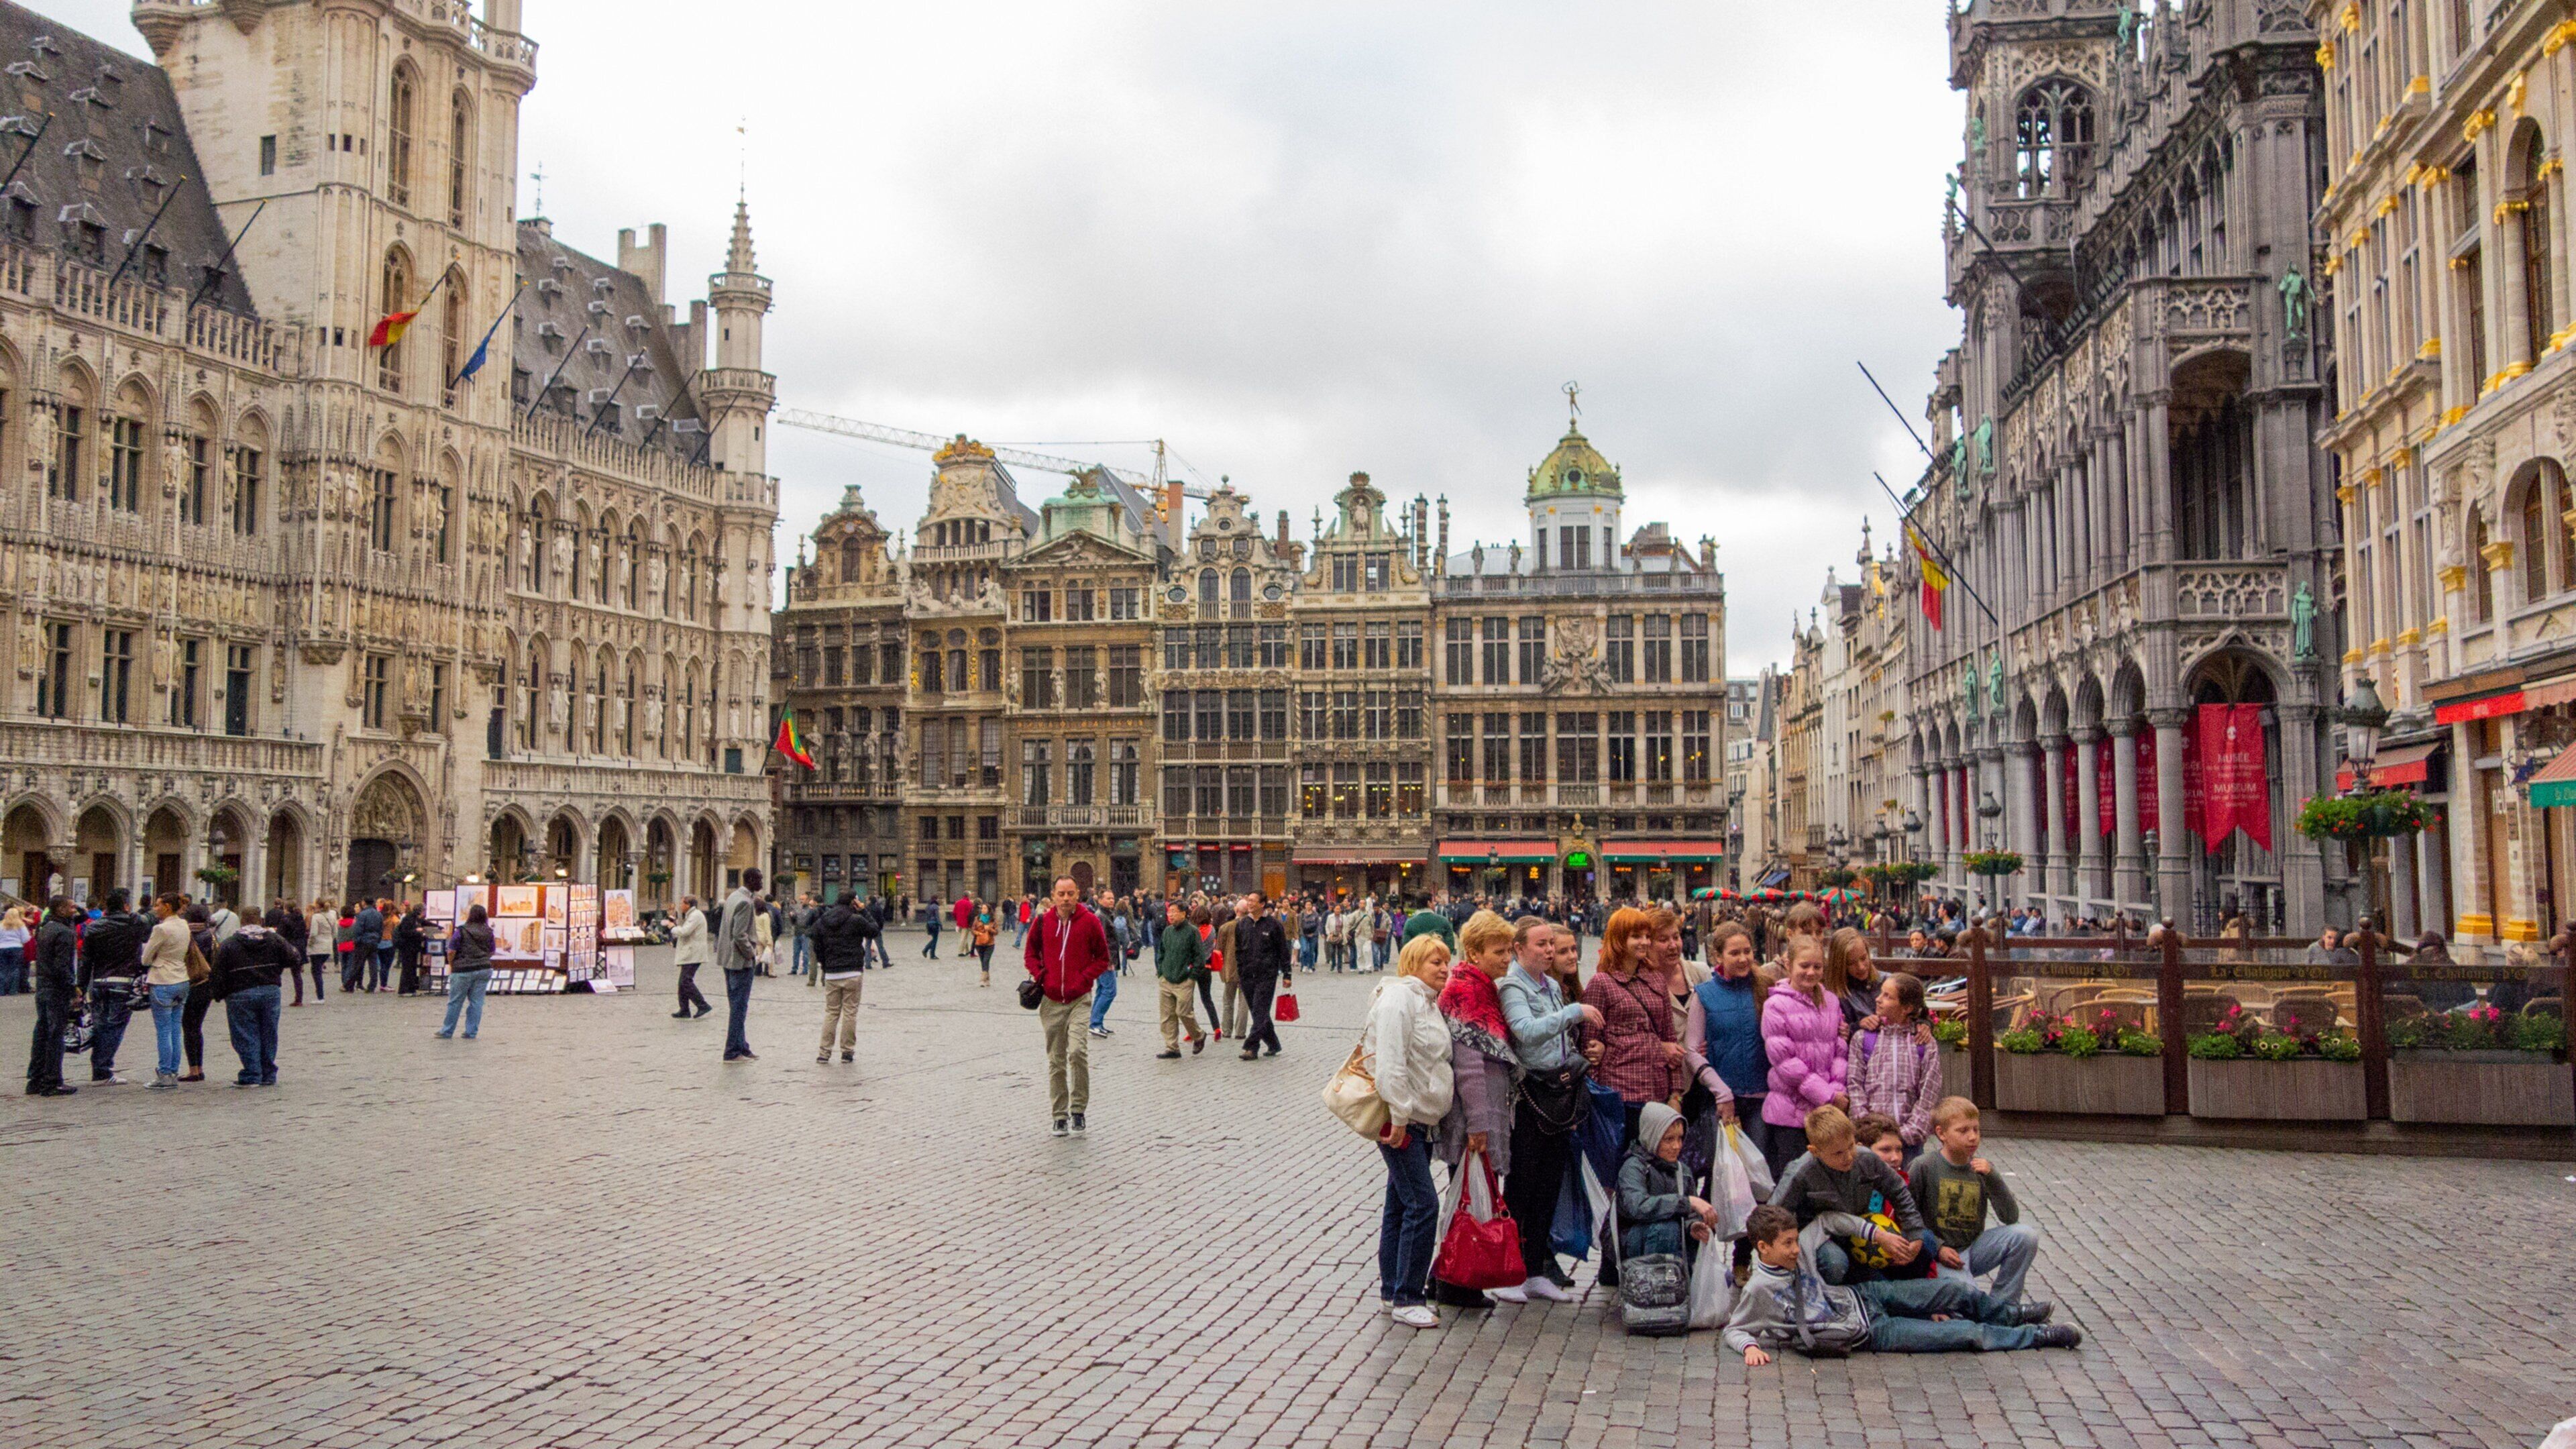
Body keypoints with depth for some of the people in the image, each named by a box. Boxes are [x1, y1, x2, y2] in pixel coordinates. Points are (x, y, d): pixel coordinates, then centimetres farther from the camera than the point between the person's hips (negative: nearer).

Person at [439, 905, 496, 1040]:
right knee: (476, 1002, 6)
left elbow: (451, 952, -8)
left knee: (455, 1002, 6)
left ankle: (447, 1031, 13)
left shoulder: (462, 931, -10)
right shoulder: (488, 933, 4)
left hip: (463, 970, -4)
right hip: (484, 970, 4)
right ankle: (472, 1032, 7)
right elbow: (492, 952, 13)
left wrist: (451, 964, 8)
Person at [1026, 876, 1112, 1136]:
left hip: (1079, 998, -2)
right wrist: (1040, 975, -2)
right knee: (1056, 1060, 7)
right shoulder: (1042, 922, 3)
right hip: (1051, 1000, 3)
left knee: (1077, 1051, -19)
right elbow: (1031, 954, 15)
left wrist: (1085, 978, -7)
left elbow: (1102, 958, 5)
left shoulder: (1090, 921, -2)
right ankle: (1060, 1115, 16)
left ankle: (1079, 1109, -3)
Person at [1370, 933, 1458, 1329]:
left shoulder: (1428, 1001, 17)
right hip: (1398, 1118, -10)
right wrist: (1399, 1116, -24)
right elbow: (1391, 1062, -23)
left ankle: (1393, 1289, 23)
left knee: (1401, 1204, 15)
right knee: (1423, 1204, -11)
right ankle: (1406, 1299, -5)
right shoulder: (1399, 998, -15)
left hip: (1419, 1118, 10)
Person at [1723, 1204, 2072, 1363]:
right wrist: (1750, 1346, -32)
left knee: (1956, 1292, 1)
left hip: (1865, 1296, 6)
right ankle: (2038, 1335, 9)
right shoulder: (1758, 1289, -20)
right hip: (1869, 1333, -6)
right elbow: (1732, 1330, -12)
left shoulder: (1799, 1250, -5)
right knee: (1967, 1334, -8)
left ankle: (2013, 1314, 30)